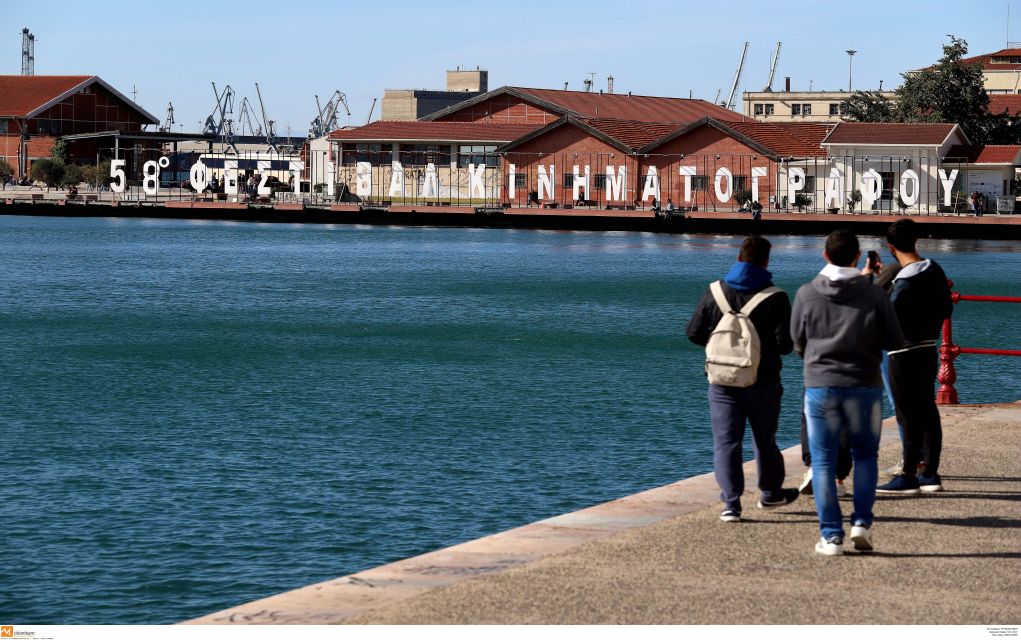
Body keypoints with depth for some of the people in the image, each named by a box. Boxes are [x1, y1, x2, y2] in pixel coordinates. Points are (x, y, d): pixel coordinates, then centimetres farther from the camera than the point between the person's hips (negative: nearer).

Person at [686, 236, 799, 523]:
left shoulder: (715, 291, -2)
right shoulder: (775, 297, -10)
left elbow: (694, 332, 2)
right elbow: (786, 343, -12)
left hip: (722, 381, 1)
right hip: (762, 381, -1)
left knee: (726, 442, 2)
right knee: (764, 439, 18)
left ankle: (731, 503, -8)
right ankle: (770, 493, 34)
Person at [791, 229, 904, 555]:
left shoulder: (806, 294, -4)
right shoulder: (874, 295, -7)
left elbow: (797, 341, 7)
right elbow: (895, 342, -2)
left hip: (819, 384, 0)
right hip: (864, 385, 0)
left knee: (823, 461, 6)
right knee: (865, 455, 16)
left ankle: (831, 535, 3)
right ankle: (862, 523, 4)